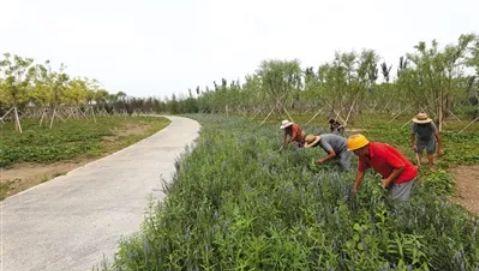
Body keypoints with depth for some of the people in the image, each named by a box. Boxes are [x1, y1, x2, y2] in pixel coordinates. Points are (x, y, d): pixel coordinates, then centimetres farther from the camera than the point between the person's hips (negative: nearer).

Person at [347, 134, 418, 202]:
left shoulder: (381, 150, -33)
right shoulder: (363, 155, -9)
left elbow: (401, 166, -27)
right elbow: (361, 171, 1)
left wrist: (388, 180, -24)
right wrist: (355, 188, 1)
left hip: (404, 174, -8)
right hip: (391, 175, 8)